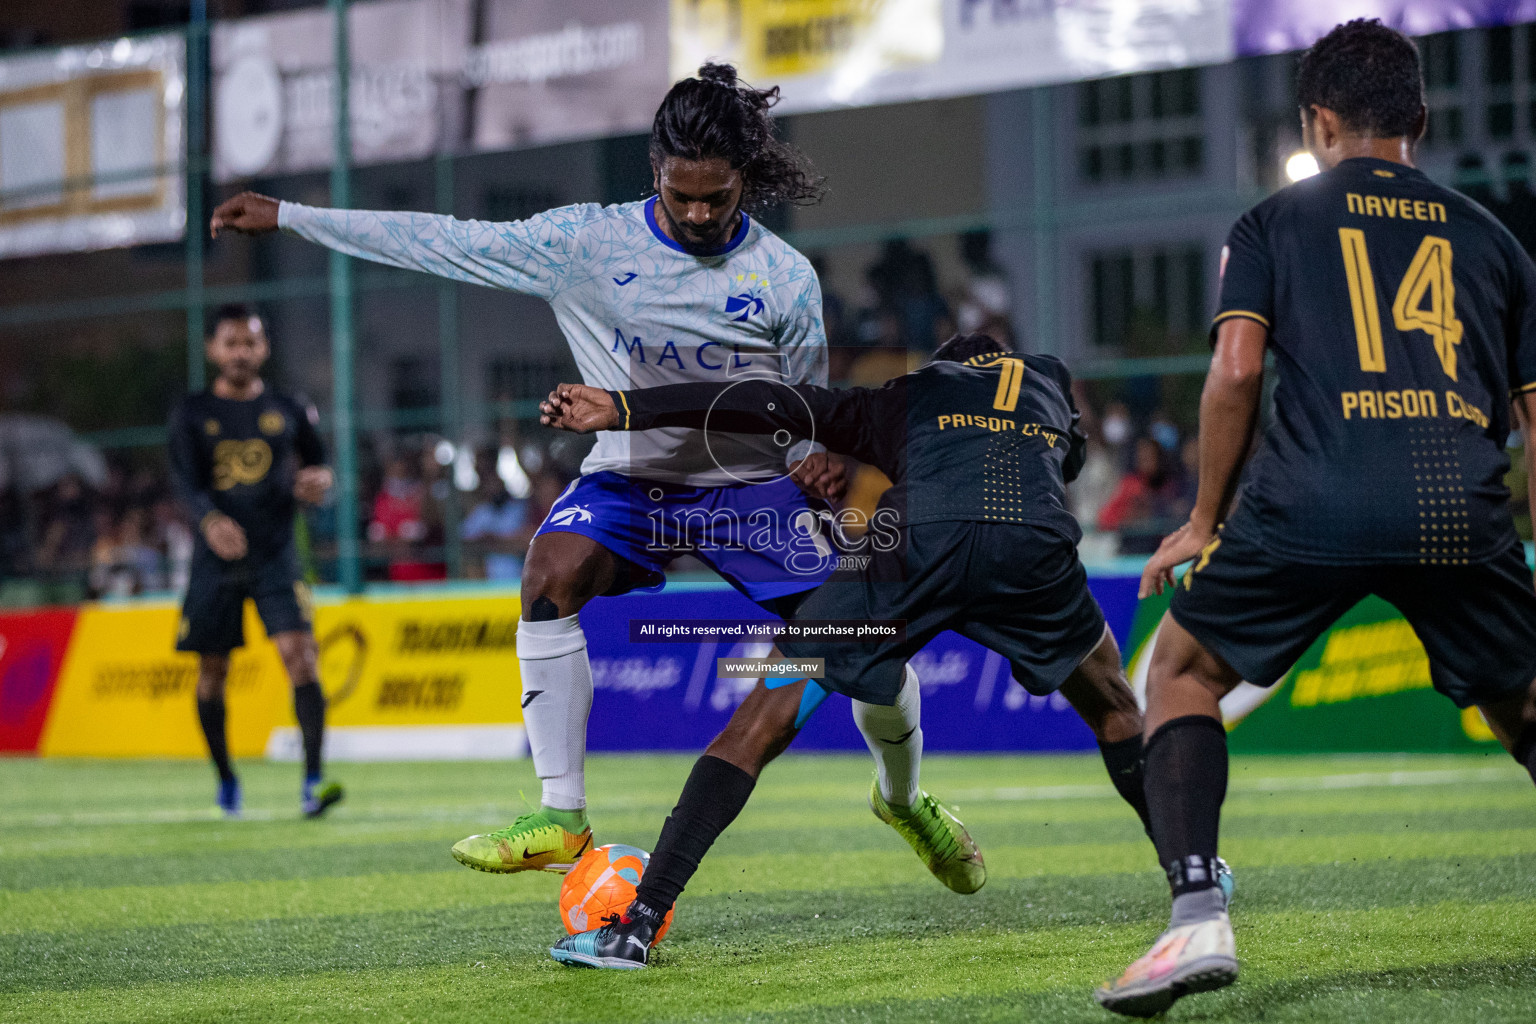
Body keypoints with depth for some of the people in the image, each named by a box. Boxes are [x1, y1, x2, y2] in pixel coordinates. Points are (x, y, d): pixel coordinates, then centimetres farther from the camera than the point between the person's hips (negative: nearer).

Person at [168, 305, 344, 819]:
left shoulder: (287, 411, 9)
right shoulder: (192, 414, 4)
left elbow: (317, 463, 21)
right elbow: (185, 481, -9)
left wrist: (319, 481, -6)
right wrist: (210, 520, -30)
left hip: (275, 556, 0)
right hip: (216, 559, 0)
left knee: (300, 656, -17)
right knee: (212, 670, 7)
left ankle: (312, 780, -24)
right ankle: (225, 778, 27)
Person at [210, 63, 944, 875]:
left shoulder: (786, 276, -6)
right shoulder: (588, 243, -7)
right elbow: (443, 242, -4)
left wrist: (814, 460, -20)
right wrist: (284, 217, -5)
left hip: (752, 483, 0)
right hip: (630, 476, 0)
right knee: (551, 576, -27)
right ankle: (560, 818, -22)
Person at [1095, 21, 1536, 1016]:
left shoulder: (1275, 223, 16)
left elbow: (1236, 371, 3)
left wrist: (1205, 520, 14)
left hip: (1316, 505, -2)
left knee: (1183, 672, 17)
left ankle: (1199, 917, -1)